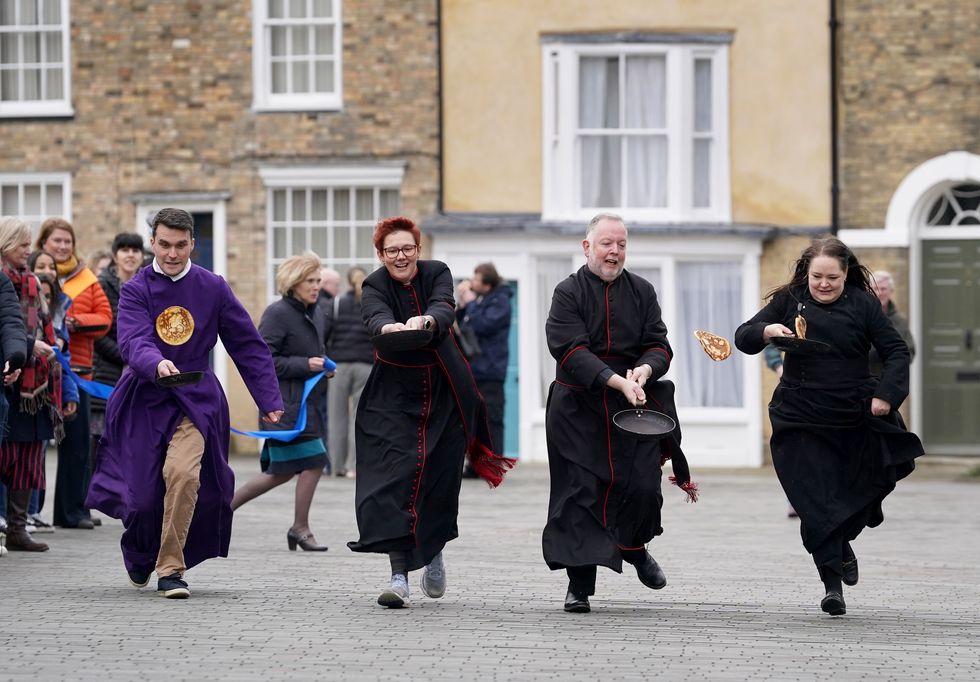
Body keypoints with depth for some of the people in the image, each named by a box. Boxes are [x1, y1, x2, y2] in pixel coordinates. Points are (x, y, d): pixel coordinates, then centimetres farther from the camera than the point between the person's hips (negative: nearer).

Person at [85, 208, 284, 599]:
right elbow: (133, 341, -21)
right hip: (145, 400, 0)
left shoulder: (213, 288, 2)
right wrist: (156, 364, -43)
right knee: (142, 494, 0)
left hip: (196, 400, 0)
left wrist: (269, 400, 5)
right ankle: (139, 558, 34)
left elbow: (248, 346, 8)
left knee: (183, 474, -24)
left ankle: (170, 569, -12)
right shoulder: (136, 290, -4)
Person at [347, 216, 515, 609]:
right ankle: (399, 575, -20)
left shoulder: (437, 274, -5)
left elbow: (445, 310, -25)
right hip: (393, 395, -2)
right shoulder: (375, 286, -8)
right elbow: (375, 317, -30)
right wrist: (390, 328, -54)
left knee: (440, 477, 7)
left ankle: (433, 551, 36)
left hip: (444, 391, 2)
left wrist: (425, 320, -49)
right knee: (394, 478, -15)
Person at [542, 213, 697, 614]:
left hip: (635, 404, 2)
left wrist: (645, 370, -18)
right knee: (581, 491, -4)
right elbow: (571, 351, -15)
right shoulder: (569, 293, -3)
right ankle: (579, 586, 5)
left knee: (643, 487, -9)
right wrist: (618, 381, -25)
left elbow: (659, 345, 6)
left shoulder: (642, 292, 9)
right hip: (578, 408, -2)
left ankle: (634, 548, 23)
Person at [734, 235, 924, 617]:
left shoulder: (863, 305, 1)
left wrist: (885, 393, -12)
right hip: (802, 421, -1)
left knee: (863, 487, 11)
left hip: (855, 418, 1)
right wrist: (767, 331, -21)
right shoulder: (789, 301, 2)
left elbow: (895, 351, 3)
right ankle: (832, 582, -3)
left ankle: (842, 543, 42)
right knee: (816, 501, -9)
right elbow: (743, 337, 1)